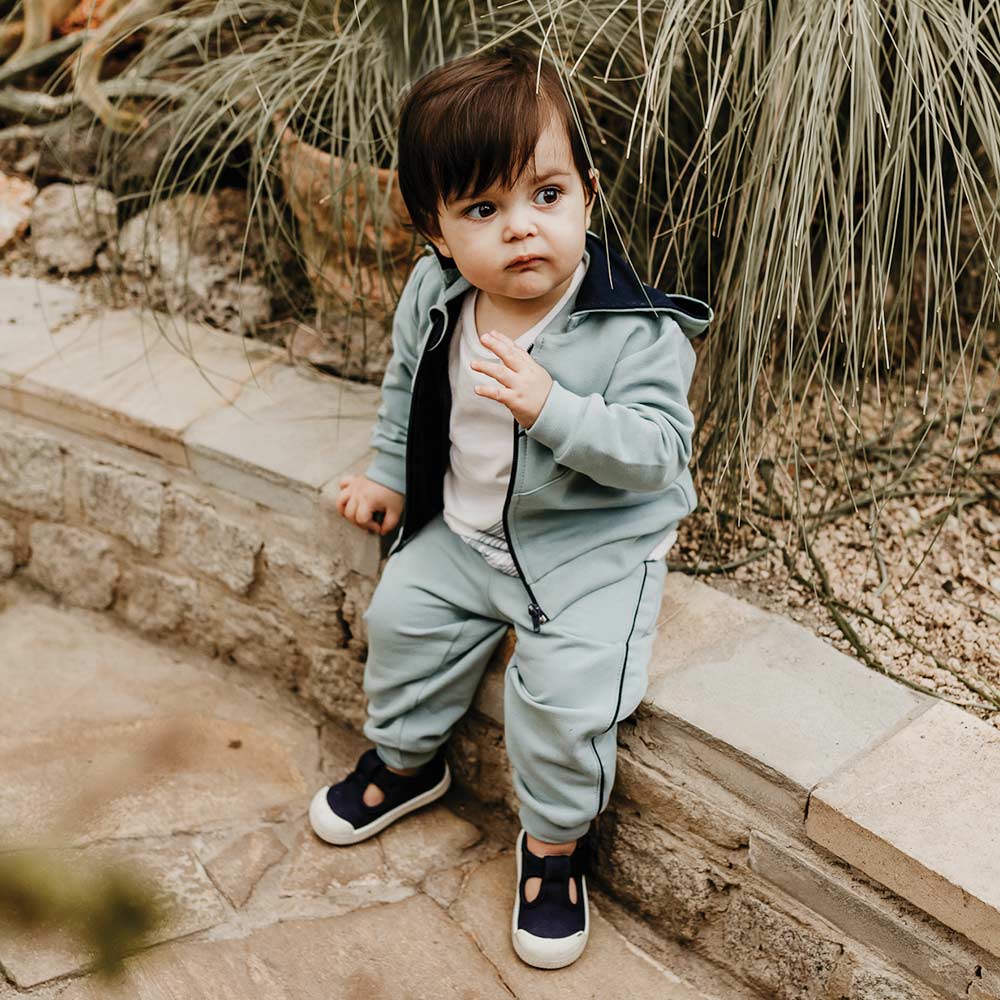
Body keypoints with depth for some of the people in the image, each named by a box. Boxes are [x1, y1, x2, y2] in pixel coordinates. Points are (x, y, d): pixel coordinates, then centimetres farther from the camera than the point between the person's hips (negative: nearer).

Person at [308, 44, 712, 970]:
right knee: (402, 617, 13)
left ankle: (555, 838, 11)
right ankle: (405, 757, 42)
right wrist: (388, 474, 15)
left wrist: (551, 408, -40)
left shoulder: (637, 329, -26)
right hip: (463, 527, 6)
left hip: (593, 545, -6)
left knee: (564, 690, -18)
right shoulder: (432, 295, -9)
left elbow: (656, 452, -29)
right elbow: (406, 381, 11)